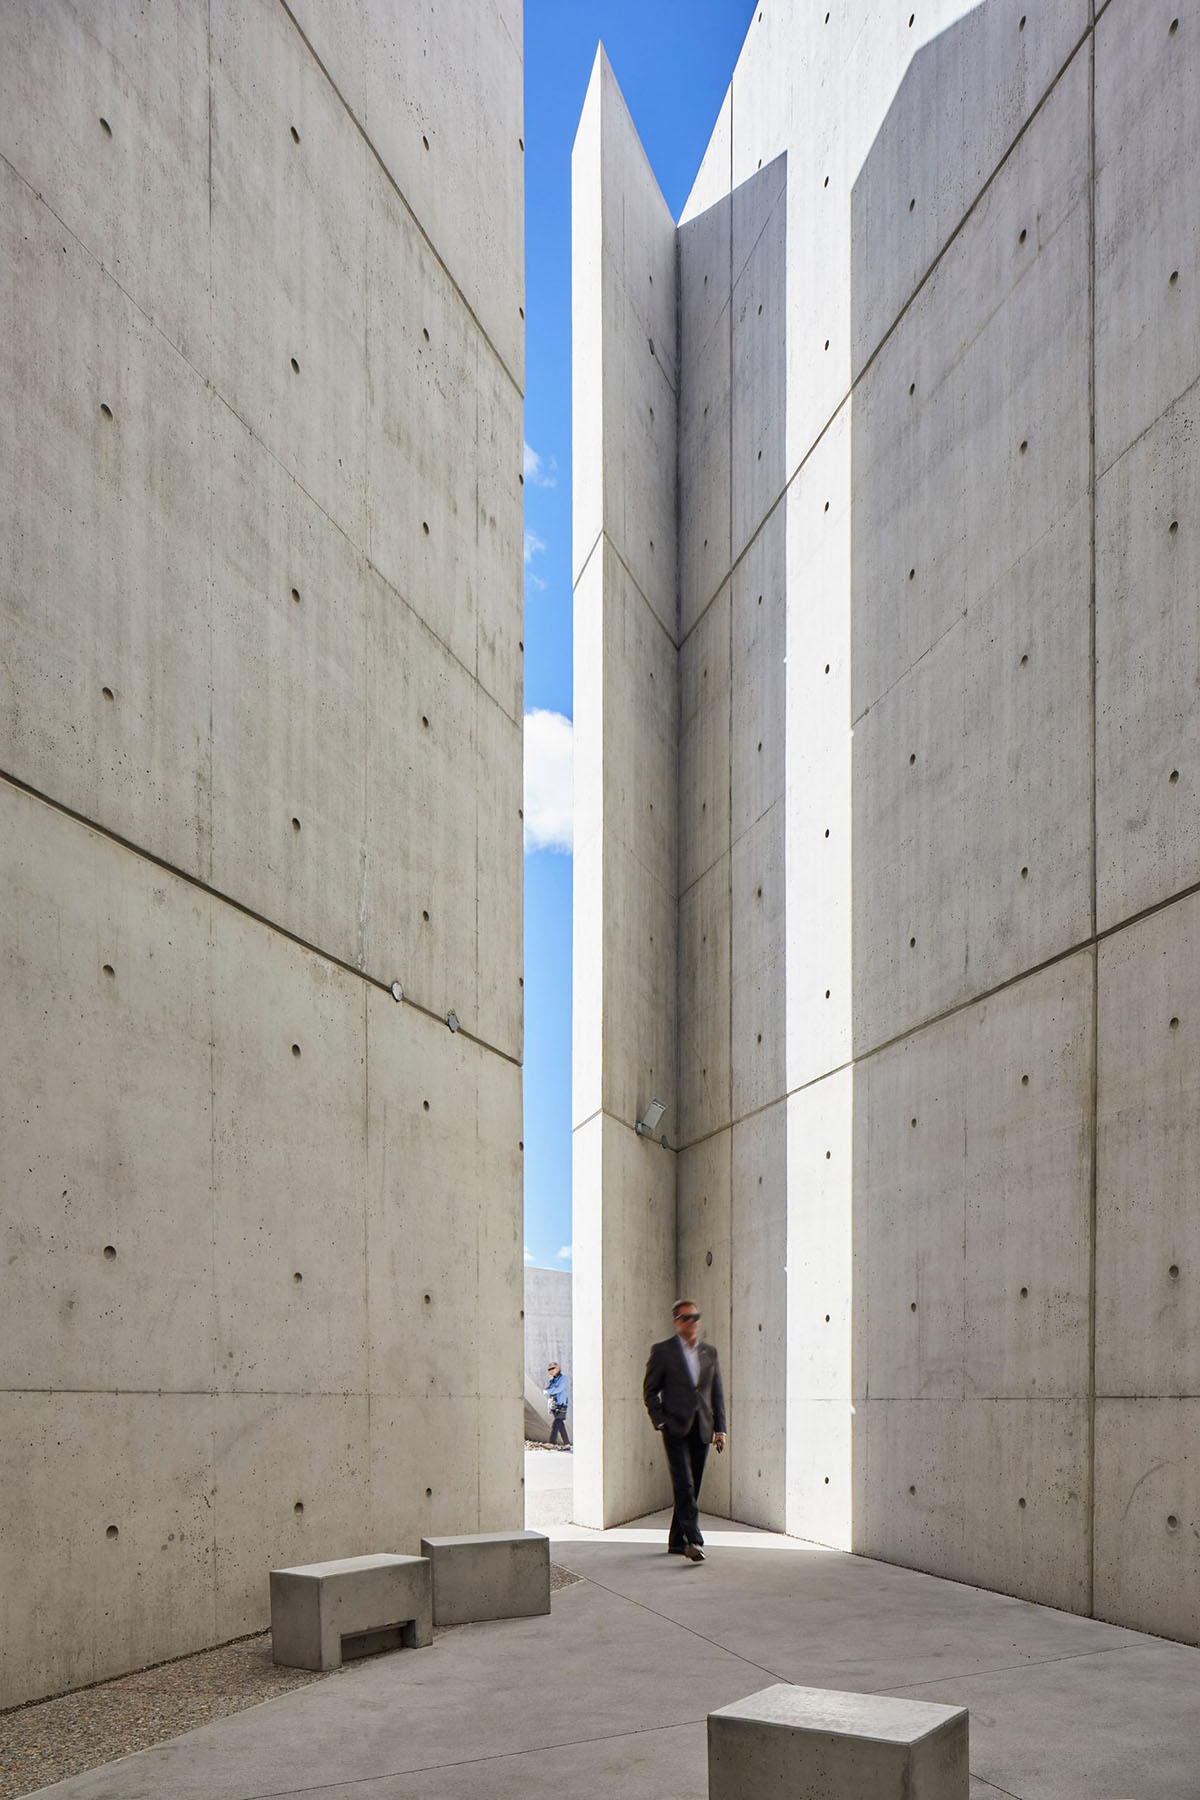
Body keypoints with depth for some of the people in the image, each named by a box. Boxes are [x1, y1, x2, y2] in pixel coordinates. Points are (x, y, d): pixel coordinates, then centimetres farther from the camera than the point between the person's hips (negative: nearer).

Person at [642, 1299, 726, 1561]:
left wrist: (720, 1428, 9)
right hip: (676, 1428, -4)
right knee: (684, 1485, -16)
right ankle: (693, 1540, -22)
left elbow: (717, 1392, 15)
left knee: (692, 1487, 7)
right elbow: (650, 1390, 4)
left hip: (701, 1430, 5)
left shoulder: (709, 1352, 13)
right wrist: (660, 1421, -7)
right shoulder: (663, 1351, 1)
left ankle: (676, 1542, 18)